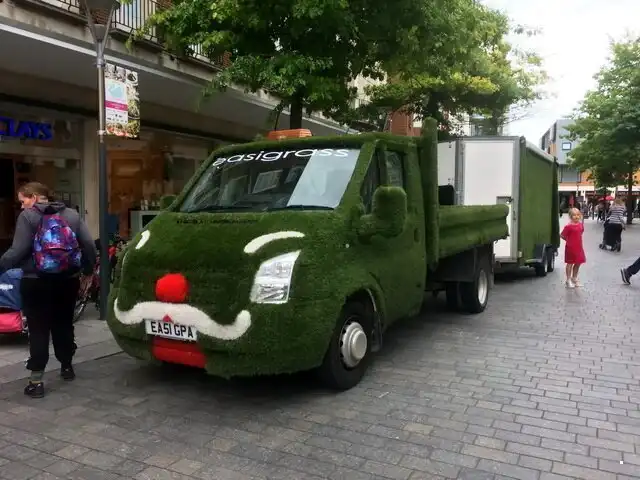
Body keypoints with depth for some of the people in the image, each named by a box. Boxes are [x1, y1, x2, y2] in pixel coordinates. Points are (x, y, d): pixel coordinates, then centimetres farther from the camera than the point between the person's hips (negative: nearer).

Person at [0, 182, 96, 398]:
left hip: (36, 282, -4)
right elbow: (89, 244, 3)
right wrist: (89, 268, 14)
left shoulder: (27, 216, -5)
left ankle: (36, 381, 2)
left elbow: (18, 251, -13)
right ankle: (67, 367, 31)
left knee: (38, 329, 1)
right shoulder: (72, 214, 7)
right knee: (64, 324, 18)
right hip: (68, 280, 4)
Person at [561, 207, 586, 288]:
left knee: (578, 263, 14)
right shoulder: (568, 226, -17)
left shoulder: (581, 225, 2)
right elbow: (562, 236, -13)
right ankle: (568, 280, 13)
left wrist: (576, 240, 9)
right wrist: (569, 240, -3)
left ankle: (574, 278, 30)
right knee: (570, 263, 3)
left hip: (579, 247, 6)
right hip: (570, 247, -6)